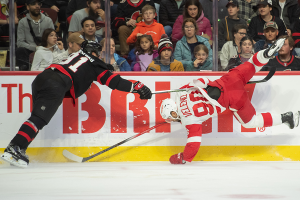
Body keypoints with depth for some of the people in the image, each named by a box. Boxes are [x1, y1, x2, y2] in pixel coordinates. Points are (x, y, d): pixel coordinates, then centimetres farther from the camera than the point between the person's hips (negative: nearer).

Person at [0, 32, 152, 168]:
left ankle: (19, 150, 5)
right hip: (56, 86, -7)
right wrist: (137, 87, 11)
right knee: (38, 120, -13)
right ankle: (13, 149, -26)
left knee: (38, 117, 13)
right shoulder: (94, 64, 14)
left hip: (41, 78, 7)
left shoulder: (76, 55, 32)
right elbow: (113, 81, 8)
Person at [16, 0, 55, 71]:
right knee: (20, 50, -34)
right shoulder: (22, 22, 7)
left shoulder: (48, 21, 11)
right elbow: (20, 43, 0)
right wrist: (35, 48, -15)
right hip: (29, 51, 0)